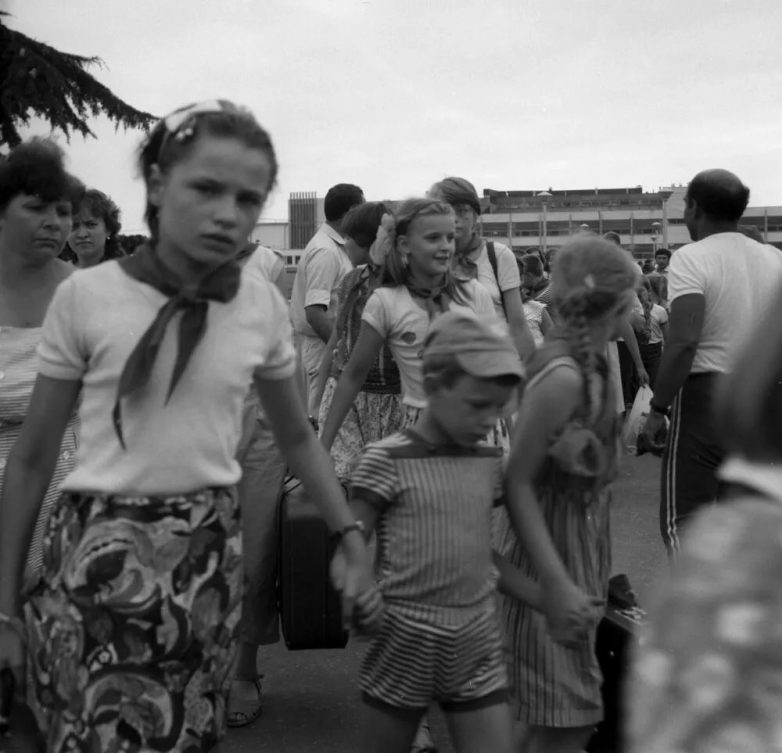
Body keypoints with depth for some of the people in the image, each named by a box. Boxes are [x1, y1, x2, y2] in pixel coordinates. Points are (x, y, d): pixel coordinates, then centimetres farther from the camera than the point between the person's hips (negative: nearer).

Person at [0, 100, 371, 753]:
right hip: (99, 553, -3)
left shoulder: (263, 304, -1)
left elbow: (297, 436, 15)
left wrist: (351, 535, 9)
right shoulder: (86, 295, -9)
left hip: (212, 552, 3)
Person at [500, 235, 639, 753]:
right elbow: (517, 482, -22)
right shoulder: (562, 375, -22)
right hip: (557, 552, -9)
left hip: (586, 549, 9)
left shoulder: (592, 363, 4)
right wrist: (556, 585, -25)